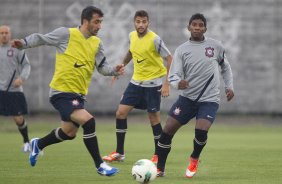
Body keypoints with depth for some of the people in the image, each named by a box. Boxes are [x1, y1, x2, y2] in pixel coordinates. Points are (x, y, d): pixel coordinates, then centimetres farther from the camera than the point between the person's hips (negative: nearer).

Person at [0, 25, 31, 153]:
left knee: (19, 119, 2)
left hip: (14, 90, -2)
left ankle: (26, 142, 26)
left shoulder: (17, 49, -1)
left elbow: (26, 65, -1)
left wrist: (22, 78, -17)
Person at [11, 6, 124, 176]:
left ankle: (38, 144, 47)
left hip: (78, 94, 8)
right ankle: (100, 165, -15)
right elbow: (41, 38, -3)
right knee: (88, 121, -24)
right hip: (62, 92, -8)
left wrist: (115, 70, -14)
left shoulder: (97, 43, 6)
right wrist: (23, 43, -19)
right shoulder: (66, 34, -12)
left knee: (69, 133, 19)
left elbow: (103, 67, 6)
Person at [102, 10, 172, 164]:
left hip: (152, 83, -6)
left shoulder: (154, 39, -18)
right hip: (136, 81, 6)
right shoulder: (132, 36, 1)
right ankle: (119, 153, 9)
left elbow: (169, 59, -16)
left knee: (153, 117, -1)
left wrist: (167, 84, -21)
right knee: (121, 113, -1)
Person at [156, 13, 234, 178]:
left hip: (209, 99, -1)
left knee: (201, 130, -24)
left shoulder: (216, 46, 1)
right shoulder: (182, 50, 0)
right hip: (188, 97, 2)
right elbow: (173, 75, -8)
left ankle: (194, 159, 8)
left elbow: (226, 67, 18)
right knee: (168, 130, -6)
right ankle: (160, 169, 10)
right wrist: (178, 83, -31)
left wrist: (229, 86, 7)